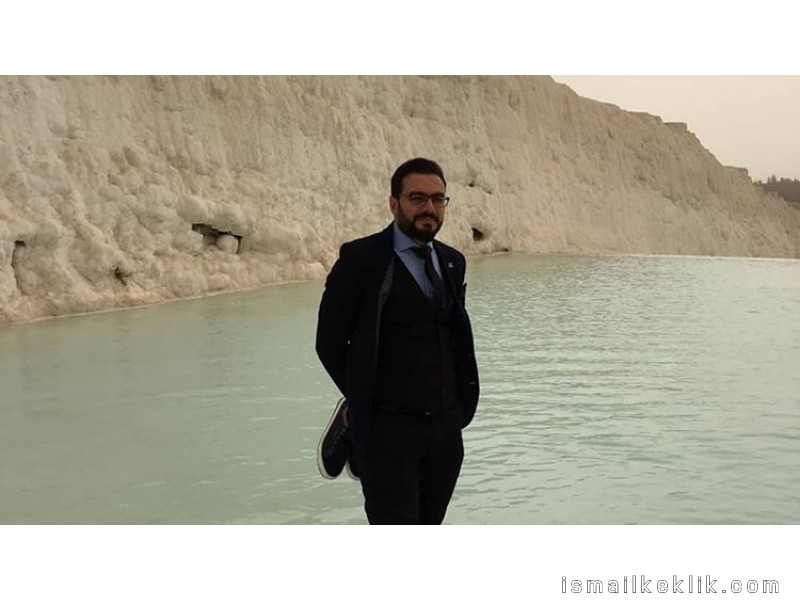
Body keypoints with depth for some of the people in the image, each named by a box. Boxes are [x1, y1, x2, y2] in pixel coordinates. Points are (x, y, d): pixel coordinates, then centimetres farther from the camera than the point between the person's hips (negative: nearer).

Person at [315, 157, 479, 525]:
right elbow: (329, 341, -5)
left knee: (429, 527, 17)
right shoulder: (361, 259, -8)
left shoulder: (452, 262, 10)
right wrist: (362, 400, 0)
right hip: (388, 427, -5)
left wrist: (460, 404, 9)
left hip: (447, 426, 6)